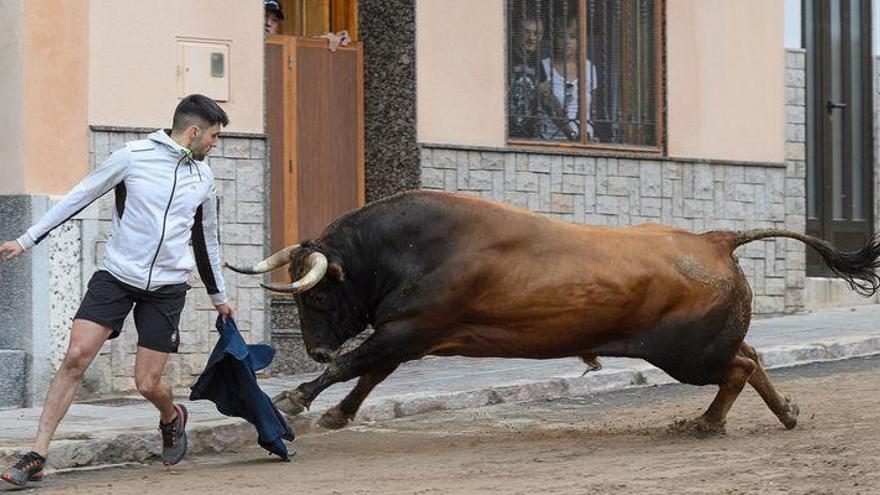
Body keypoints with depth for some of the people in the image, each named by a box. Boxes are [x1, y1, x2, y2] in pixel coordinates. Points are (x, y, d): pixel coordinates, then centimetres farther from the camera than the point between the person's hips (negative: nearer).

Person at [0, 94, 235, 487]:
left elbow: (206, 240, 22)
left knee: (148, 384, -3)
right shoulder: (134, 156, -5)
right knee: (75, 357, -16)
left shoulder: (203, 178, 9)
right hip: (116, 277, -2)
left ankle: (172, 418, 34)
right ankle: (37, 457, -12)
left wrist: (219, 297, 30)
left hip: (167, 289, 2)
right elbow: (80, 197, 0)